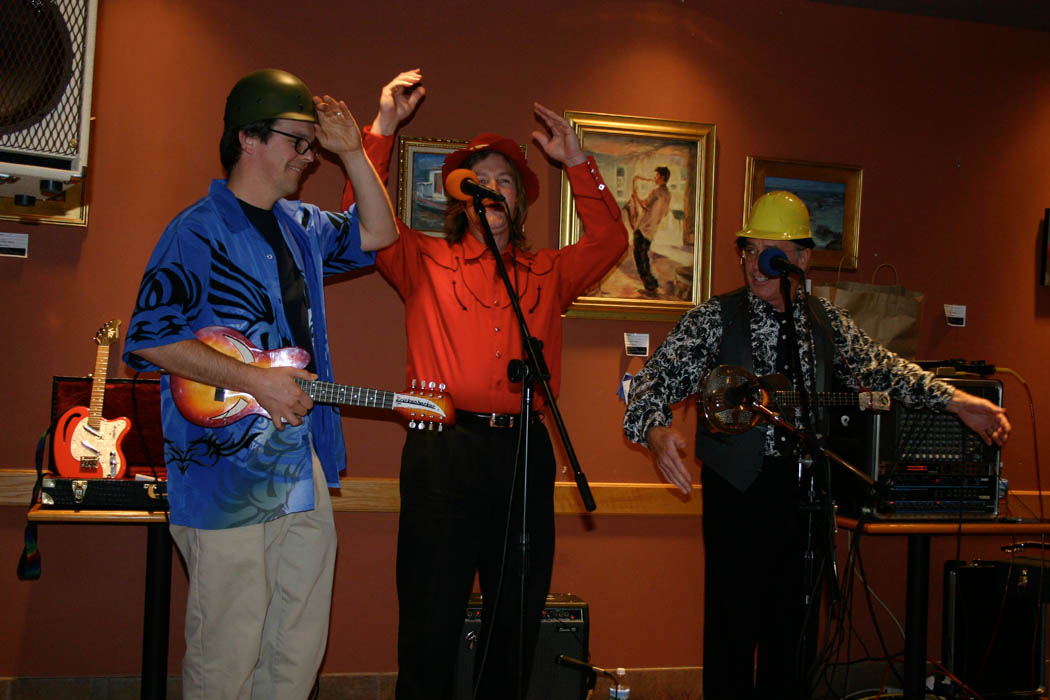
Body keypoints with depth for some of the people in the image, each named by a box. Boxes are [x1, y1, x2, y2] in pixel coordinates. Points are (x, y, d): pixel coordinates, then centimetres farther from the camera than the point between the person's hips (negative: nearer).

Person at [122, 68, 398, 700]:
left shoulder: (301, 226, 15)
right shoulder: (200, 231, -9)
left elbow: (376, 234, 26)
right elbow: (150, 338, -15)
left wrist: (353, 152, 13)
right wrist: (254, 380, -18)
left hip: (303, 464, 8)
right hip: (227, 472, -8)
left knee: (302, 647, 12)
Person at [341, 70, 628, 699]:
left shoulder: (547, 274, 20)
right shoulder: (425, 262, 11)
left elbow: (610, 241, 13)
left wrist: (577, 164, 9)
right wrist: (383, 128, -1)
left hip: (524, 454, 3)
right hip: (444, 449, -3)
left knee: (518, 622, 9)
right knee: (432, 623, -1)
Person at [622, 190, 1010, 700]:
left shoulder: (826, 323, 9)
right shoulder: (715, 318, -3)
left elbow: (881, 369, 9)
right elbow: (659, 377, -11)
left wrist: (955, 401, -3)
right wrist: (657, 431, -31)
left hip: (805, 490, 4)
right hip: (738, 491, -3)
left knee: (794, 624, 11)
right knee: (733, 623, -2)